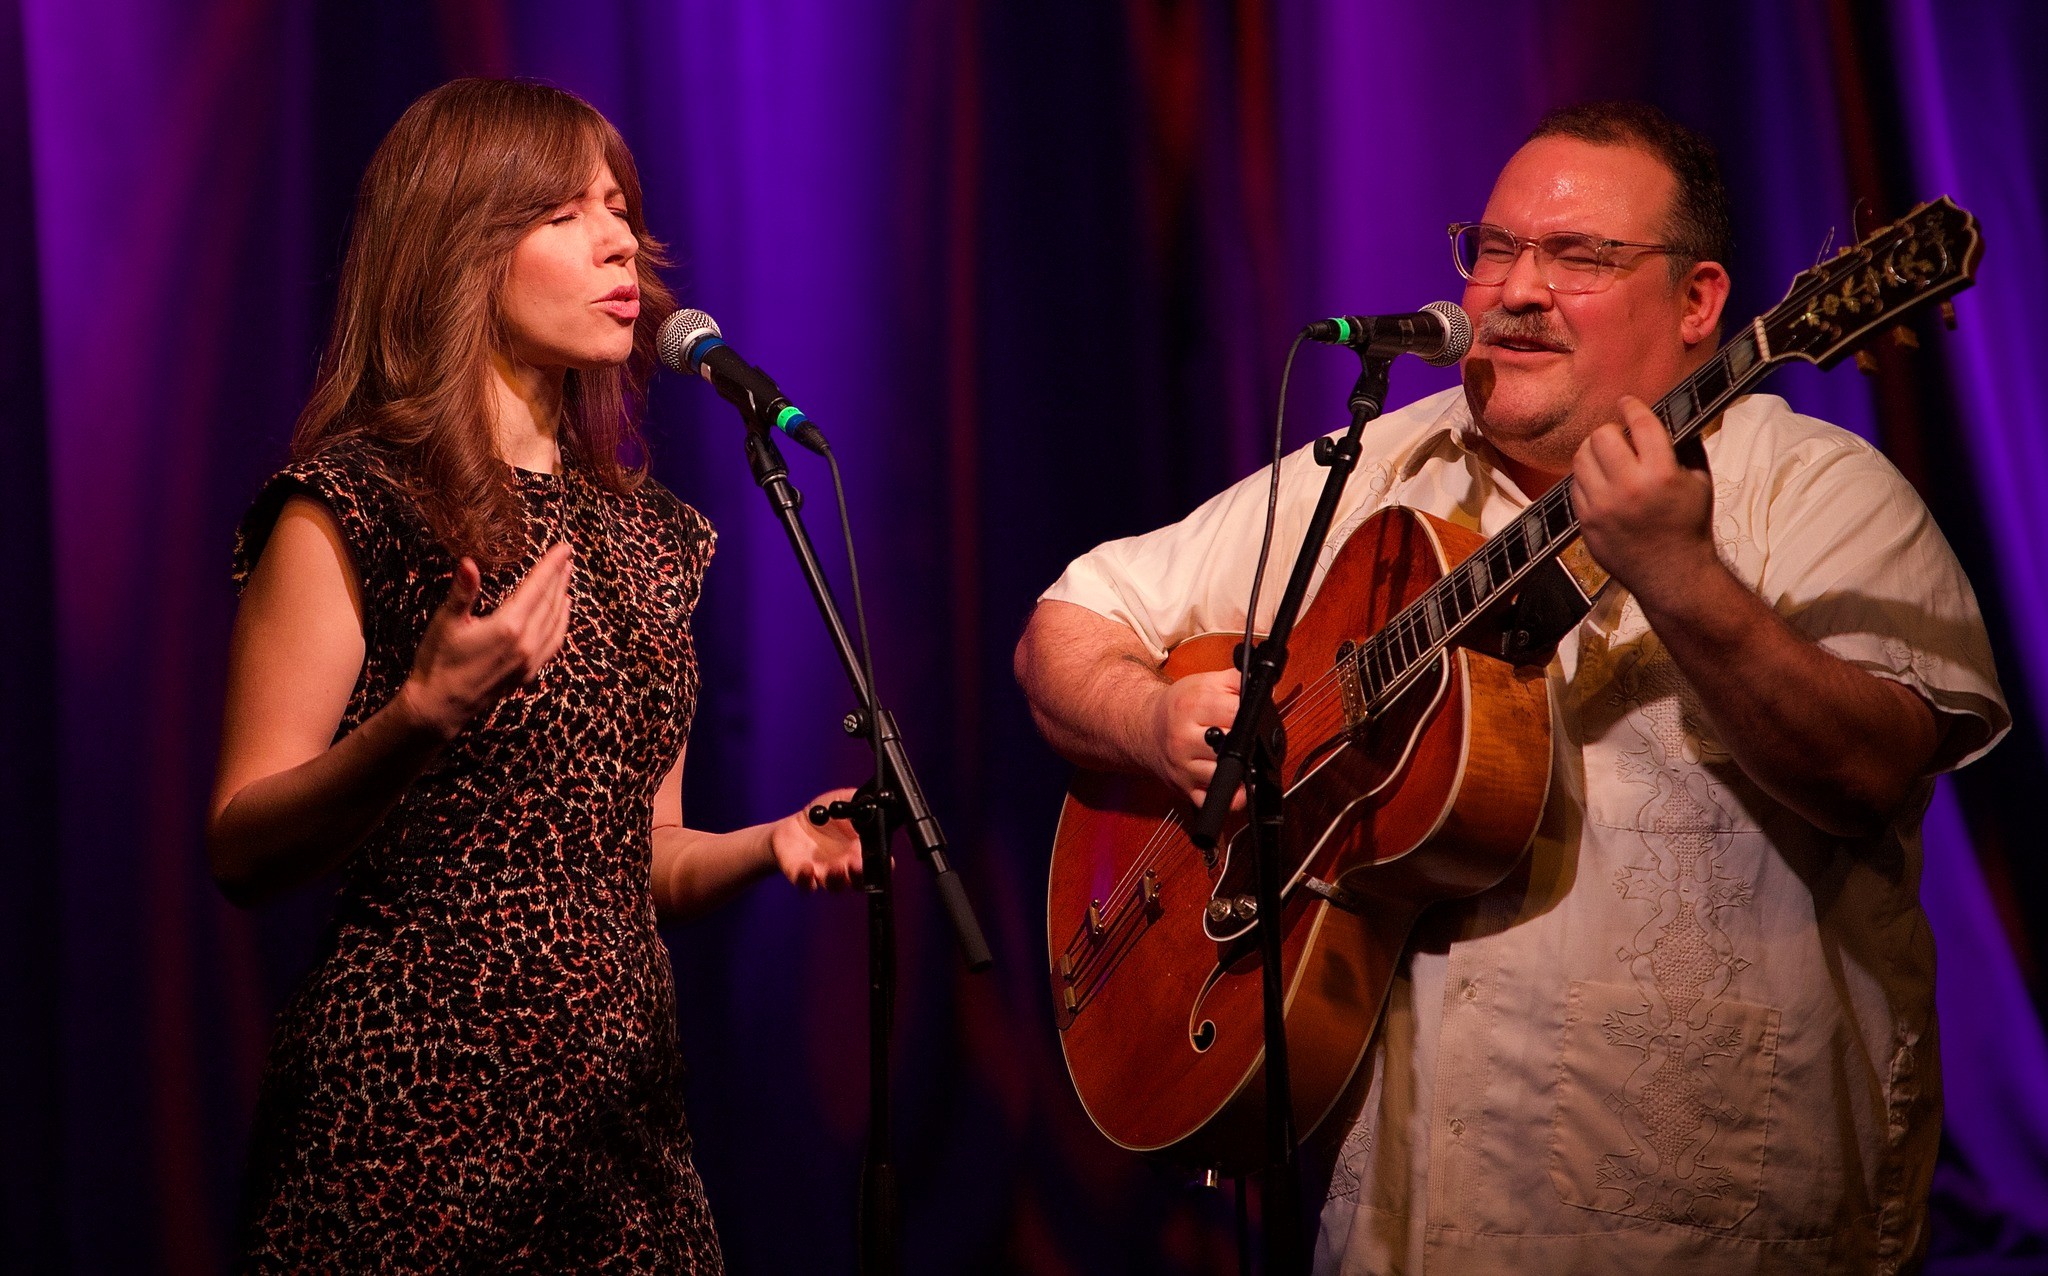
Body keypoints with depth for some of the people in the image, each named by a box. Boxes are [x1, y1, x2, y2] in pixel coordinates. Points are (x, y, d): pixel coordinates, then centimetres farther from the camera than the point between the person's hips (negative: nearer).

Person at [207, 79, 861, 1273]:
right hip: (418, 1107, -6)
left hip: (625, 1112, 6)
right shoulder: (350, 510, -6)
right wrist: (423, 717, -24)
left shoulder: (647, 535, 14)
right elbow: (243, 852, -10)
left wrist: (772, 844, -1)